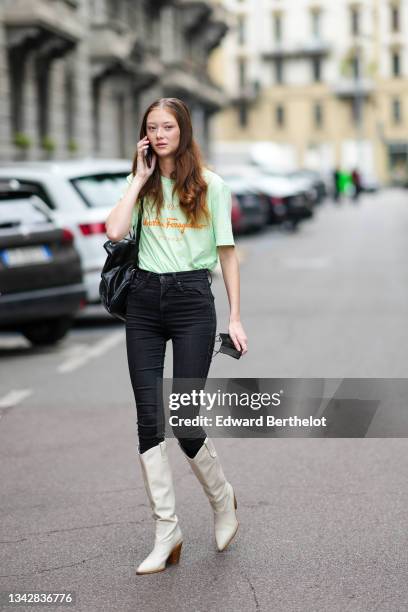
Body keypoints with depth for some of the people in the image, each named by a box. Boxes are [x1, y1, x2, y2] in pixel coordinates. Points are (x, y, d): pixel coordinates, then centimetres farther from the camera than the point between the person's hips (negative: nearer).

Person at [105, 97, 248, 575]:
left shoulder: (210, 185, 2)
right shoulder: (140, 185, 10)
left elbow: (226, 252, 4)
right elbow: (115, 231, -8)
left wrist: (235, 317, 0)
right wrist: (140, 177, -4)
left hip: (192, 300, -3)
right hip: (144, 300, 3)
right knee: (149, 418, -1)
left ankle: (222, 500, 24)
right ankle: (166, 533, 7)